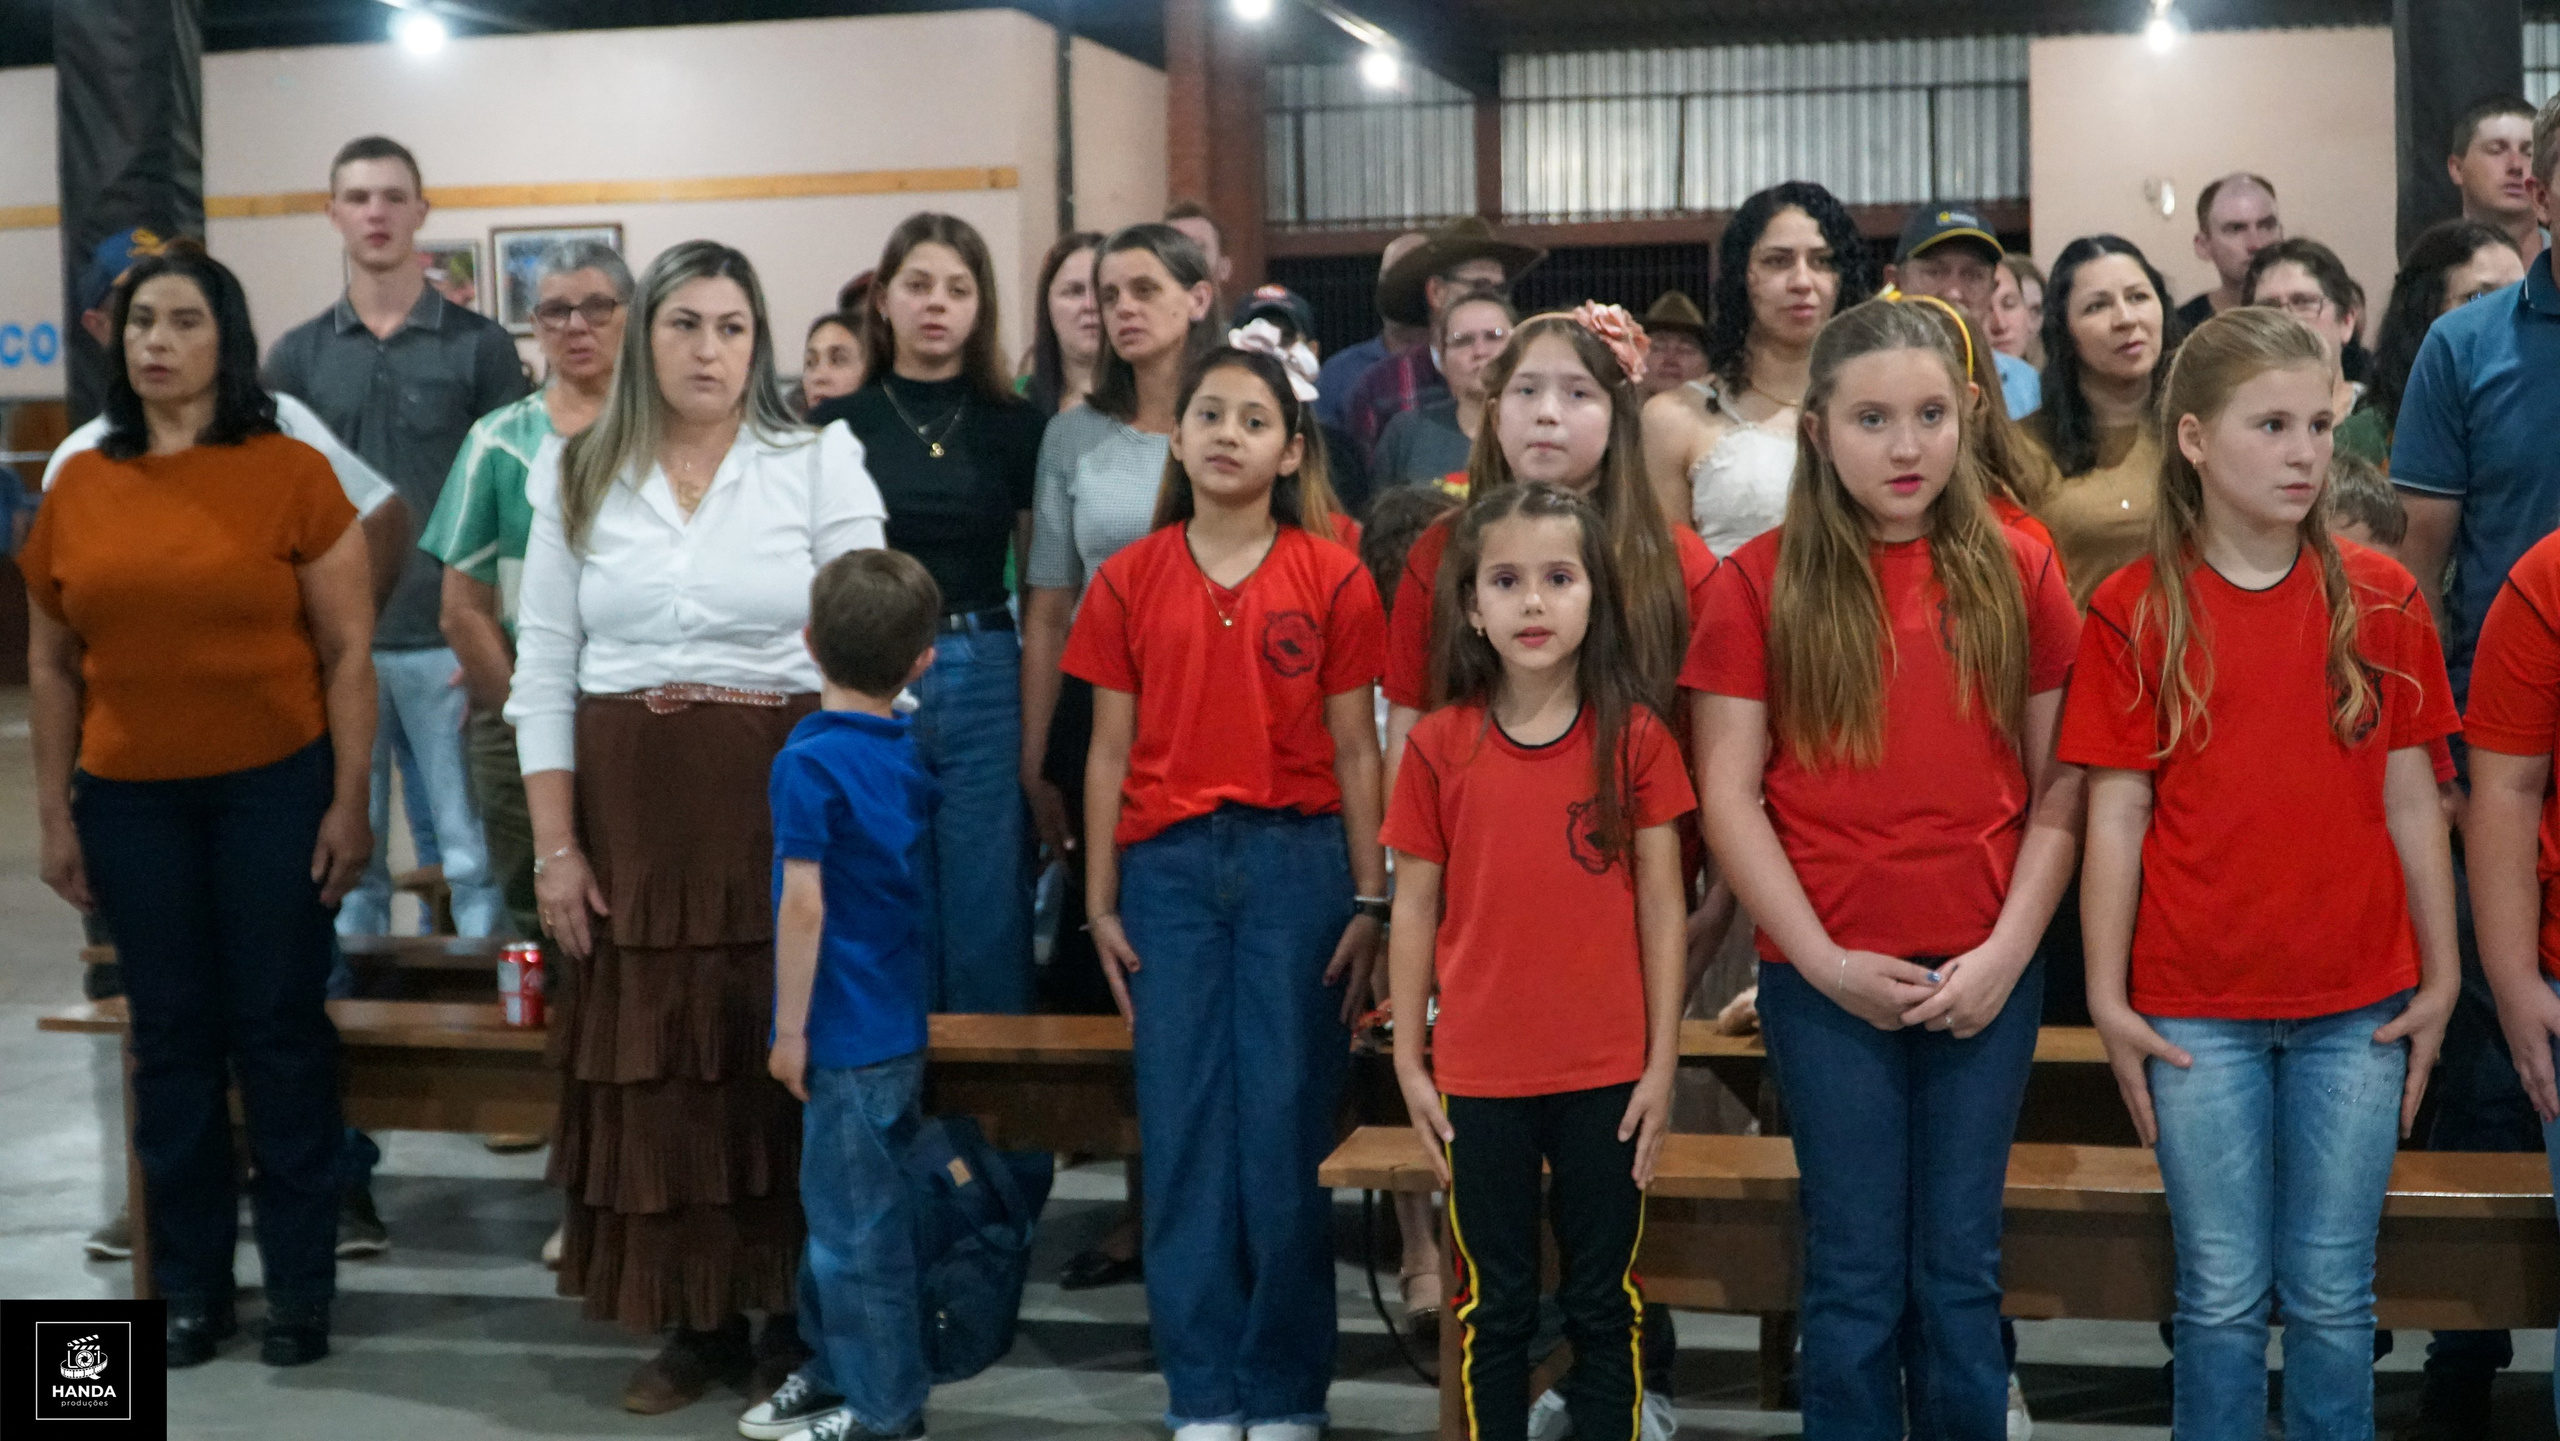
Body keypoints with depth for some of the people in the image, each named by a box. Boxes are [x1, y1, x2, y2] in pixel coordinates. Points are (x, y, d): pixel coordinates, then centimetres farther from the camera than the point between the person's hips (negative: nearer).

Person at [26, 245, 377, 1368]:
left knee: (282, 1034, 3)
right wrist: (53, 818, 8)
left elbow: (347, 651, -4)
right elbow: (51, 668, 10)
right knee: (172, 1040, 10)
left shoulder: (291, 475, -5)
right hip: (131, 802, 3)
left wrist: (348, 804, -8)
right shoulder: (79, 489, 4)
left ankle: (300, 1289, 15)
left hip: (275, 789, -3)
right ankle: (191, 1286, 23)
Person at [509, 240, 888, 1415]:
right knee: (652, 1070, 5)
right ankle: (692, 1322, 18)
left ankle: (795, 1319, 15)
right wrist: (554, 845, 0)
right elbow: (543, 669, 6)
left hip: (786, 802, -2)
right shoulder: (578, 476, 7)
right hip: (631, 810, 2)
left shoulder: (821, 464, 0)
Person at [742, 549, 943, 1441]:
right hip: (904, 1022, 8)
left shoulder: (810, 761, -17)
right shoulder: (913, 751, 4)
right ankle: (835, 1367, 32)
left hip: (849, 1032, -8)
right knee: (843, 1206, 20)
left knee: (855, 1217, 2)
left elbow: (805, 904, -19)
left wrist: (790, 1029, -12)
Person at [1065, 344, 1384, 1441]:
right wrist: (1101, 904, 5)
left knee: (1287, 1125, 0)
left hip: (1296, 861, -1)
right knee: (1182, 1127, 4)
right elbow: (1110, 752, 8)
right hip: (1169, 865, 2)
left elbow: (1354, 751, 2)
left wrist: (1368, 900, -1)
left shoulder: (1334, 578, 2)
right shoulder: (1130, 580, 6)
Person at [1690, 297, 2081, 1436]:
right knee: (1856, 1274, 8)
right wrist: (1826, 960, -9)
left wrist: (2009, 948, -7)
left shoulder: (2016, 573, 3)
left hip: (1987, 976, 2)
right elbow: (1728, 793, -4)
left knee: (1960, 1269, 11)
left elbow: (2060, 788, 4)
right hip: (1824, 979, -1)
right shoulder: (1759, 583, -2)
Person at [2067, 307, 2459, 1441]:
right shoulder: (2136, 612, -2)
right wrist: (2107, 1001, -4)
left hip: (2358, 1005, 1)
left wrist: (2440, 980, 4)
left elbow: (2411, 803, 5)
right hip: (2196, 1008, -1)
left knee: (2331, 1296, 9)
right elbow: (2117, 816, -2)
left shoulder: (2377, 599, 2)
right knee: (2223, 1296, 7)